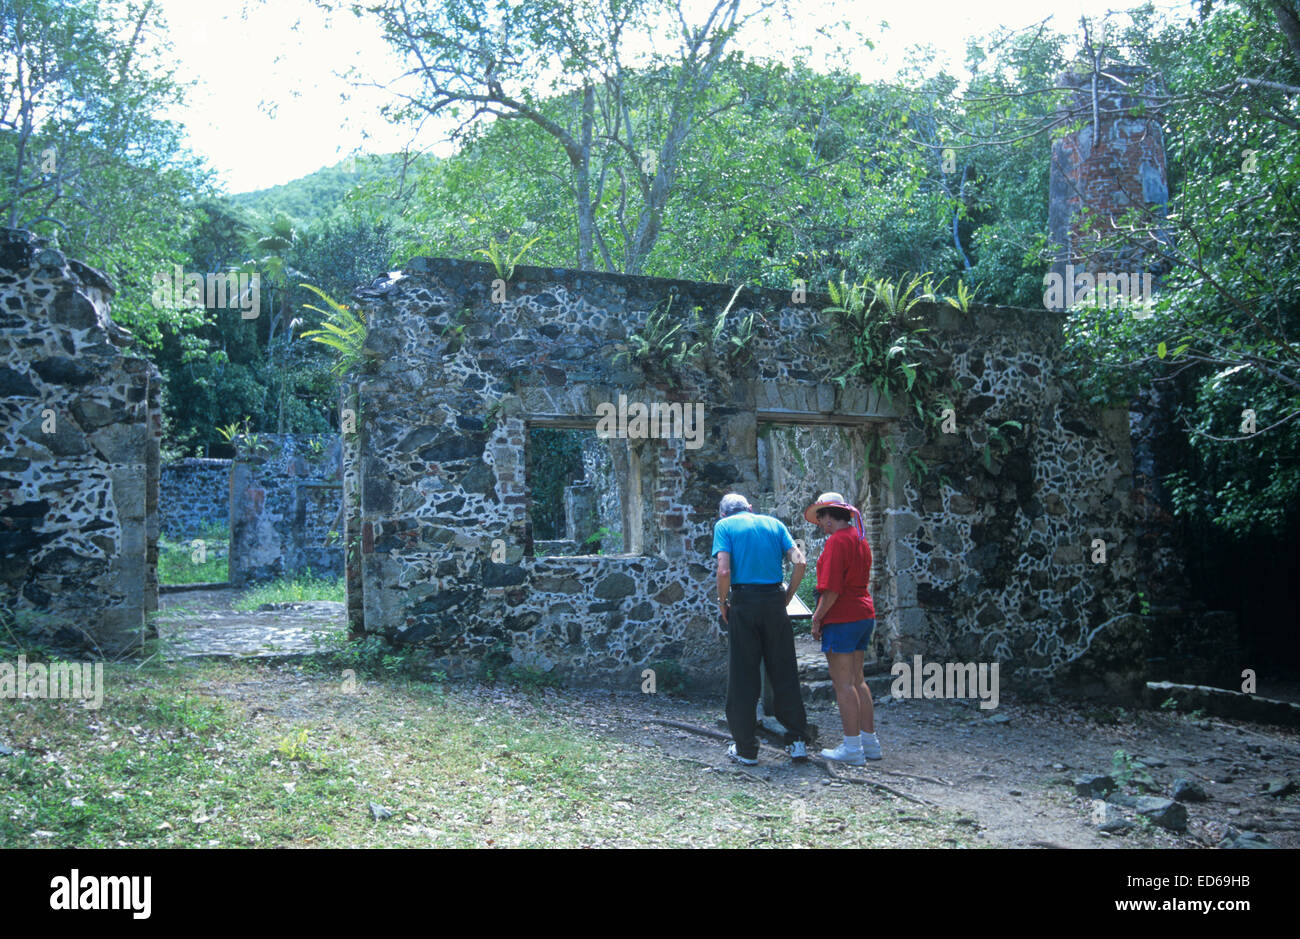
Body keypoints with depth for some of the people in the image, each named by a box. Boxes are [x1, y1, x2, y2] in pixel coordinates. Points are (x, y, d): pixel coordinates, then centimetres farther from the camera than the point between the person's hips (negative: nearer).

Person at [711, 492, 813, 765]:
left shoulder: (724, 526, 5)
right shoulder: (773, 523, 14)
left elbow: (724, 571, -10)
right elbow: (800, 562, 2)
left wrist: (722, 603, 3)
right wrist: (786, 597, 10)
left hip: (743, 602, -2)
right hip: (774, 601, 3)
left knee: (743, 676, 4)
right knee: (784, 673, 10)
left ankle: (745, 748, 10)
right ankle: (798, 741, 12)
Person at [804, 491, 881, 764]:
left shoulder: (837, 540, -14)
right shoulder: (860, 539, 15)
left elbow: (832, 588, -20)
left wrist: (817, 618, -12)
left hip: (842, 618, -10)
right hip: (864, 614, 10)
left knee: (843, 683, -5)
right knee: (856, 680, 15)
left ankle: (852, 747, -3)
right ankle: (870, 742, 17)